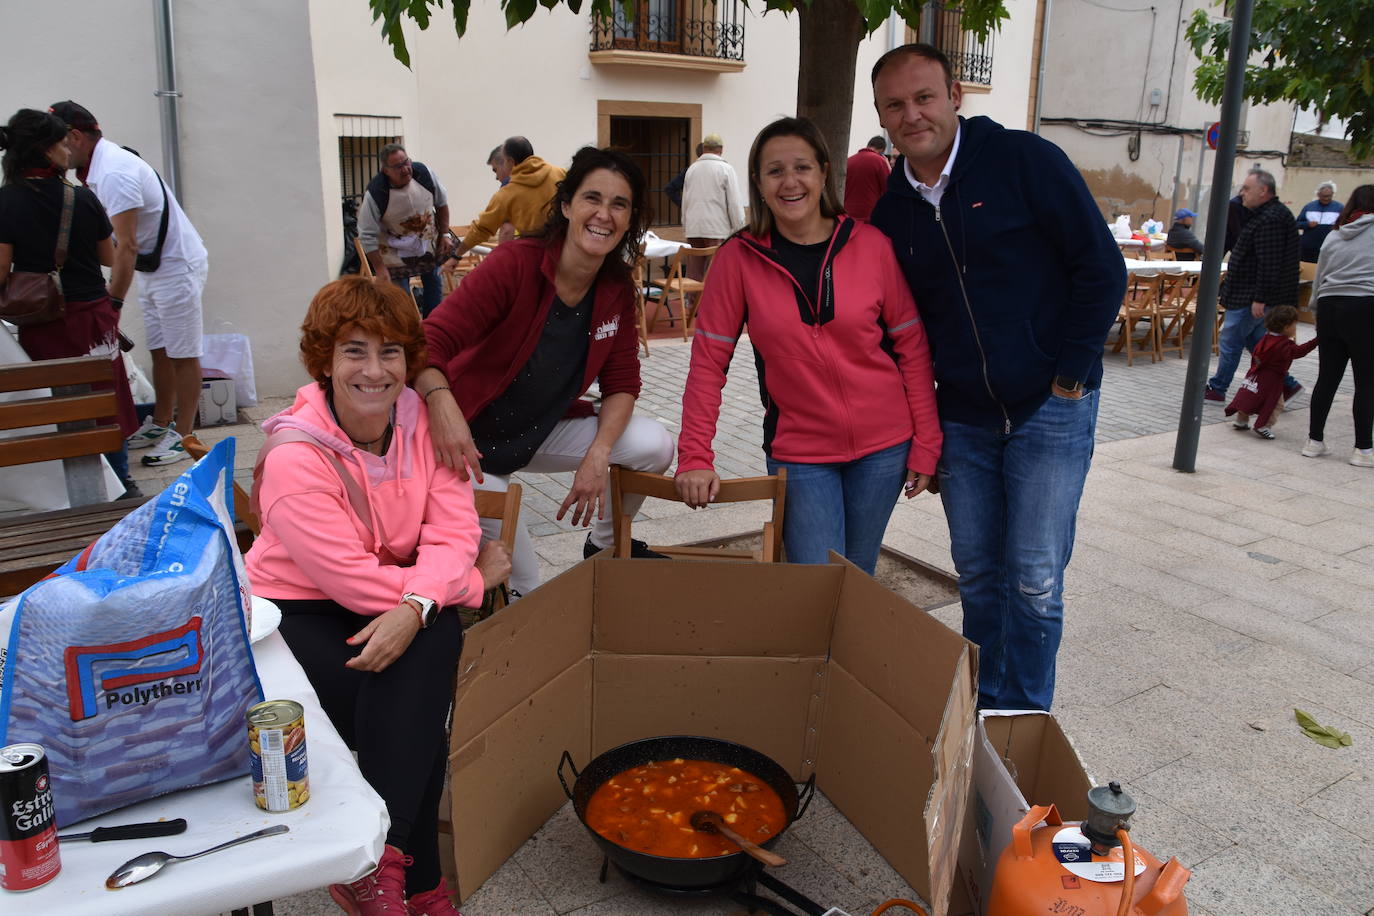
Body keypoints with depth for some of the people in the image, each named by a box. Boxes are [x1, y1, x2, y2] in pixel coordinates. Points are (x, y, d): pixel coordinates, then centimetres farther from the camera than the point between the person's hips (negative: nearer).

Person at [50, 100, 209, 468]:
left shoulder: (114, 174, -23)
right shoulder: (99, 167, 7)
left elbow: (127, 246, -25)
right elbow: (118, 241, 10)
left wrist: (113, 303, -22)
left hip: (177, 266, -10)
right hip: (153, 268, 10)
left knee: (182, 355, -2)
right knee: (160, 351, 14)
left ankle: (182, 435, 4)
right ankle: (160, 424, 23)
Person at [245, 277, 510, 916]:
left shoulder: (422, 421, -4)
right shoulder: (295, 456, -18)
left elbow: (452, 533, -11)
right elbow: (349, 576, -23)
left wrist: (415, 606, -33)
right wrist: (473, 578, -16)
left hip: (411, 617, 4)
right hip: (298, 614, -4)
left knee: (434, 636, -31)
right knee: (414, 719, -28)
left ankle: (377, 864, -27)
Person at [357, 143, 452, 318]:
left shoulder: (425, 174, -19)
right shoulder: (375, 193, -29)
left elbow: (441, 203, 1)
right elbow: (367, 236, -22)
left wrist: (444, 234, -1)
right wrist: (379, 269, -23)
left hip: (429, 244, 4)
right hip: (396, 251, -4)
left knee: (434, 285, 17)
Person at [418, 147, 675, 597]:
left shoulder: (617, 290, -6)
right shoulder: (514, 264, -23)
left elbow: (621, 383, -1)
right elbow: (430, 342, -29)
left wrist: (598, 454, -18)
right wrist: (442, 403, -51)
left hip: (545, 432, 6)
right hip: (470, 438, -5)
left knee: (654, 445, -12)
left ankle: (605, 545, 17)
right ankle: (527, 598, 10)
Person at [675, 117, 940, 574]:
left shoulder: (871, 245, -5)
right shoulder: (740, 258, -6)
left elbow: (911, 347, 0)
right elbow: (708, 361, -5)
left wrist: (925, 444, -1)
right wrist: (695, 458, -12)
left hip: (882, 447, 1)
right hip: (798, 452, -1)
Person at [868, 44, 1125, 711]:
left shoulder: (1026, 161, -10)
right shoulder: (890, 210, 5)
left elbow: (1102, 269, -10)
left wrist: (1069, 377, -11)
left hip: (1050, 408, -4)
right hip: (962, 420, 4)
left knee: (1034, 576, -2)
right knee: (976, 572, 11)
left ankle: (1022, 719, 16)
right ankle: (983, 703, 29)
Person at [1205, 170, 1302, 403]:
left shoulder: (1269, 220, -20)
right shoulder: (1268, 214, 15)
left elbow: (1269, 265, -25)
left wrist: (1260, 298, -25)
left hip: (1251, 297, -11)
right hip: (1255, 296, 11)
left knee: (1230, 340, 0)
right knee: (1254, 340, 16)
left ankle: (1217, 389, 11)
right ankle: (1286, 384, 19)